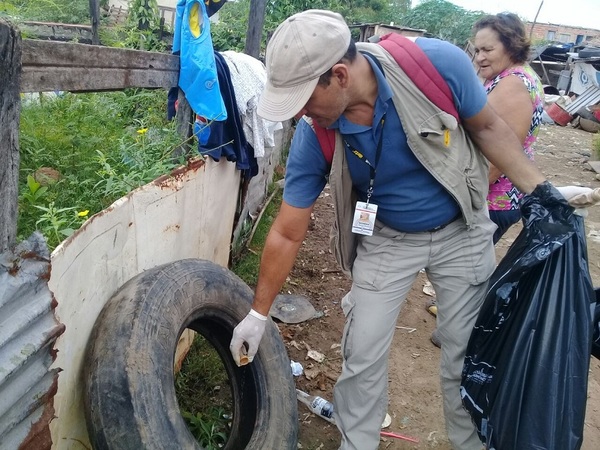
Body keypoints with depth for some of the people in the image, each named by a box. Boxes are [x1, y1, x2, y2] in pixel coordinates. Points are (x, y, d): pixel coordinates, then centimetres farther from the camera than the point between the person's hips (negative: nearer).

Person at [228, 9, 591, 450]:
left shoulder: (438, 64, -29)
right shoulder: (313, 136, -23)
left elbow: (488, 128, -8)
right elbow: (287, 234, -13)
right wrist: (259, 314, -7)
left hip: (462, 232, 0)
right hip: (387, 240, 1)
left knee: (468, 353, 8)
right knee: (362, 355, 1)